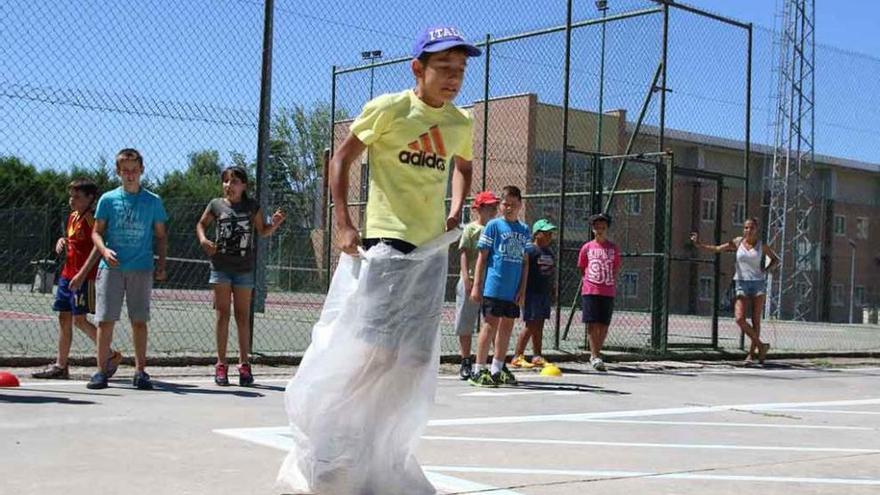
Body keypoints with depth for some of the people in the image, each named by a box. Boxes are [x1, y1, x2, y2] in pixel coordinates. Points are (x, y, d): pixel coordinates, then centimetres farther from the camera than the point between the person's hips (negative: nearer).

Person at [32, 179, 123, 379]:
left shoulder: (91, 218, -11)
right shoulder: (72, 216, 15)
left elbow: (97, 247, -20)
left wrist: (81, 275, -25)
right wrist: (62, 241, 6)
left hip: (84, 278, -9)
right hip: (67, 275, 9)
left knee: (79, 320, -10)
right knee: (64, 319, 9)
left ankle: (112, 355, 2)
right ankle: (60, 366, 14)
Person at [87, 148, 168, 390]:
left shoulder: (153, 202, 7)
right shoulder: (108, 199, 6)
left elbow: (160, 236, 12)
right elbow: (97, 232, 8)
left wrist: (161, 263, 1)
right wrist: (104, 250, -12)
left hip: (142, 269, 0)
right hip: (111, 267, 0)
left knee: (139, 321, 2)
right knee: (105, 320, -2)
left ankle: (140, 371, 9)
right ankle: (101, 370, 5)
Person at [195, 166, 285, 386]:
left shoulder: (252, 206, 4)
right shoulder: (216, 204, 3)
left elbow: (263, 231, 12)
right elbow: (201, 224, 16)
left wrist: (275, 223, -8)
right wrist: (203, 239, -5)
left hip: (244, 268, 0)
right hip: (221, 266, 0)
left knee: (243, 316, 5)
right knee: (223, 314, 2)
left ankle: (244, 363, 11)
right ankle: (221, 364, 7)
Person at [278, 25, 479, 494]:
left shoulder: (461, 123, 9)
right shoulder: (389, 108, -7)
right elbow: (342, 158, -1)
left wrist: (456, 212, 11)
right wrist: (343, 223, -9)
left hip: (433, 251, 6)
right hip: (385, 244, -6)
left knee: (417, 361, 5)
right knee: (375, 351, -13)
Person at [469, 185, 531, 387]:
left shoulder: (524, 230, 12)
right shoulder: (494, 226, -2)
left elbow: (525, 261, 14)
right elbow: (482, 257, -2)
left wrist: (523, 289, 7)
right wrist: (476, 285, -7)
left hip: (513, 290, 5)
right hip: (493, 286, -5)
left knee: (507, 326, 10)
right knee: (491, 325, -6)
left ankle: (497, 370, 20)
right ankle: (479, 371, -1)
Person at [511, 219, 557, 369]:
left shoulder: (550, 252, 15)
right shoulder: (530, 251, -10)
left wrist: (551, 293, 20)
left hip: (544, 293, 8)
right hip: (532, 293, -8)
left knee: (539, 326, 10)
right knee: (531, 325, -8)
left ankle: (537, 356, 14)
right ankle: (517, 357, -3)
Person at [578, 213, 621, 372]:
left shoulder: (613, 248, 9)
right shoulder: (587, 248, 6)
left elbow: (616, 269, 13)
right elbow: (582, 269, 13)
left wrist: (611, 284, 3)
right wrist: (588, 282, 5)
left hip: (608, 292, 2)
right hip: (590, 291, -2)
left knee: (604, 325, 3)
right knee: (592, 323, -7)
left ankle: (596, 353, 16)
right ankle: (595, 356, -5)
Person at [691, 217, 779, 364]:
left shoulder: (762, 246, 3)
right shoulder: (737, 243, 4)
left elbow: (776, 260, 16)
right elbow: (716, 249, 1)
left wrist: (766, 270, -2)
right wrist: (698, 244, -12)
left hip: (758, 283, 0)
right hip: (741, 284, 1)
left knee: (756, 320, 1)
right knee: (739, 318, -14)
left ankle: (751, 353, 12)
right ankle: (761, 346, -1)